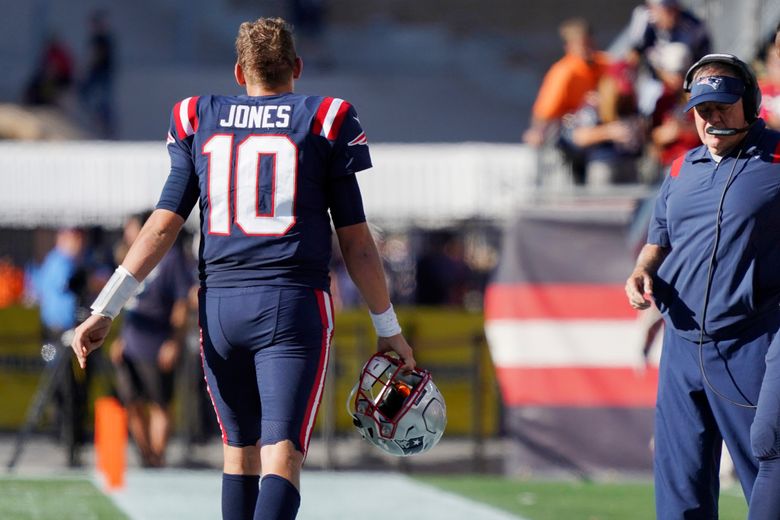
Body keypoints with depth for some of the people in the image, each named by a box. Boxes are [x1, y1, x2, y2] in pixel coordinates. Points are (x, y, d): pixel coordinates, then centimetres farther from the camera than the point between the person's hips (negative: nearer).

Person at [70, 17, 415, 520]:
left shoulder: (199, 121, 10)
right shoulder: (325, 121, 3)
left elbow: (164, 225, 4)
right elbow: (356, 243, 3)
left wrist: (104, 310, 6)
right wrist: (390, 331, 12)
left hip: (219, 304, 3)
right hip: (293, 306, -3)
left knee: (240, 447, 19)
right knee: (283, 455, -11)